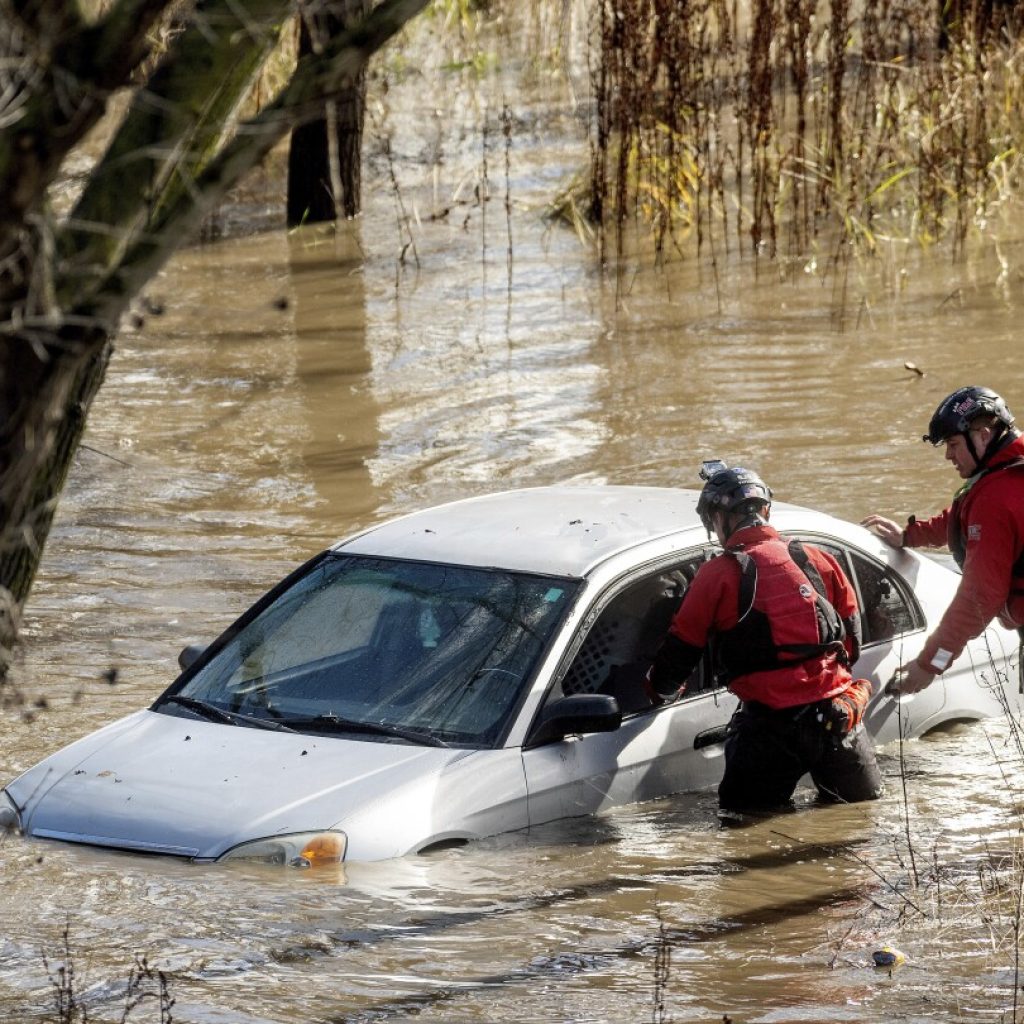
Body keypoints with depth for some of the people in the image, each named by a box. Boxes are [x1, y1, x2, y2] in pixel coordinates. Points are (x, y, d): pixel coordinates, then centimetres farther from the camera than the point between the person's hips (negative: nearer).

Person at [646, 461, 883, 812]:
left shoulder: (717, 575, -2)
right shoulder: (817, 561, 10)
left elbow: (680, 649, 4)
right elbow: (852, 638, 16)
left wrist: (660, 689, 24)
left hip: (770, 725, -4)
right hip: (838, 715, 4)